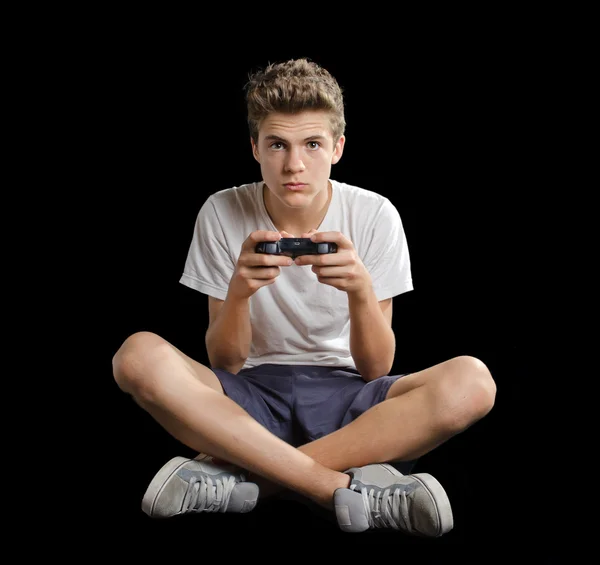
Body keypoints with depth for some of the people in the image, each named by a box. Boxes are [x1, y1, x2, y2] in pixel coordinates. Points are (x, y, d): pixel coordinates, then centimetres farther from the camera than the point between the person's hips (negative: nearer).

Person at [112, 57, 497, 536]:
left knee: (472, 382, -29)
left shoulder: (374, 216, -7)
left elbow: (376, 369, -7)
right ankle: (350, 490, -29)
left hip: (344, 397, 1)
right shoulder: (223, 214, -6)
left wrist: (361, 290, -27)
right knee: (138, 357, -29)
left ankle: (240, 475, -27)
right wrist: (238, 292, -26)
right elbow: (224, 365, -6)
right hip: (253, 397, 0)